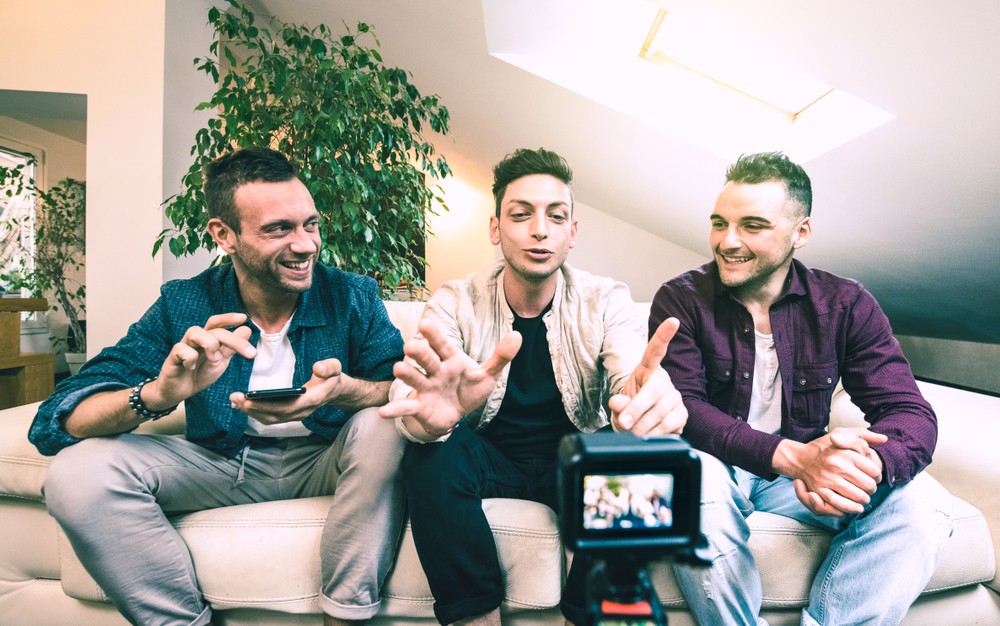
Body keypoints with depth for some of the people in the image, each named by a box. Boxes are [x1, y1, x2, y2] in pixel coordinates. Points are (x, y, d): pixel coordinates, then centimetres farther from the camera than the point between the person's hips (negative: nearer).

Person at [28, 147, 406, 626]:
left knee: (384, 427, -31)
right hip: (223, 464, 2)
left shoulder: (353, 298, -10)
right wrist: (158, 394, -37)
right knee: (77, 472, -18)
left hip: (324, 462, -1)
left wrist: (344, 388, -41)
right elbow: (55, 420, -15)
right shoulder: (184, 305, -9)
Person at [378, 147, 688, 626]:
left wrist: (648, 398, -51)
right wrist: (429, 412, -50)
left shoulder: (605, 301, -7)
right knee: (430, 453, -29)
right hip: (487, 463, 0)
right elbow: (408, 392, -24)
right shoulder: (456, 301, -8)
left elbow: (632, 379, -25)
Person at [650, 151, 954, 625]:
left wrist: (867, 463, -33)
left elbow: (911, 412, -8)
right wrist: (792, 456, -35)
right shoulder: (680, 300, -9)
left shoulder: (845, 305, -2)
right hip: (716, 468, -2)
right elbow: (681, 408, -20)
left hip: (806, 474, 3)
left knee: (919, 501, -20)